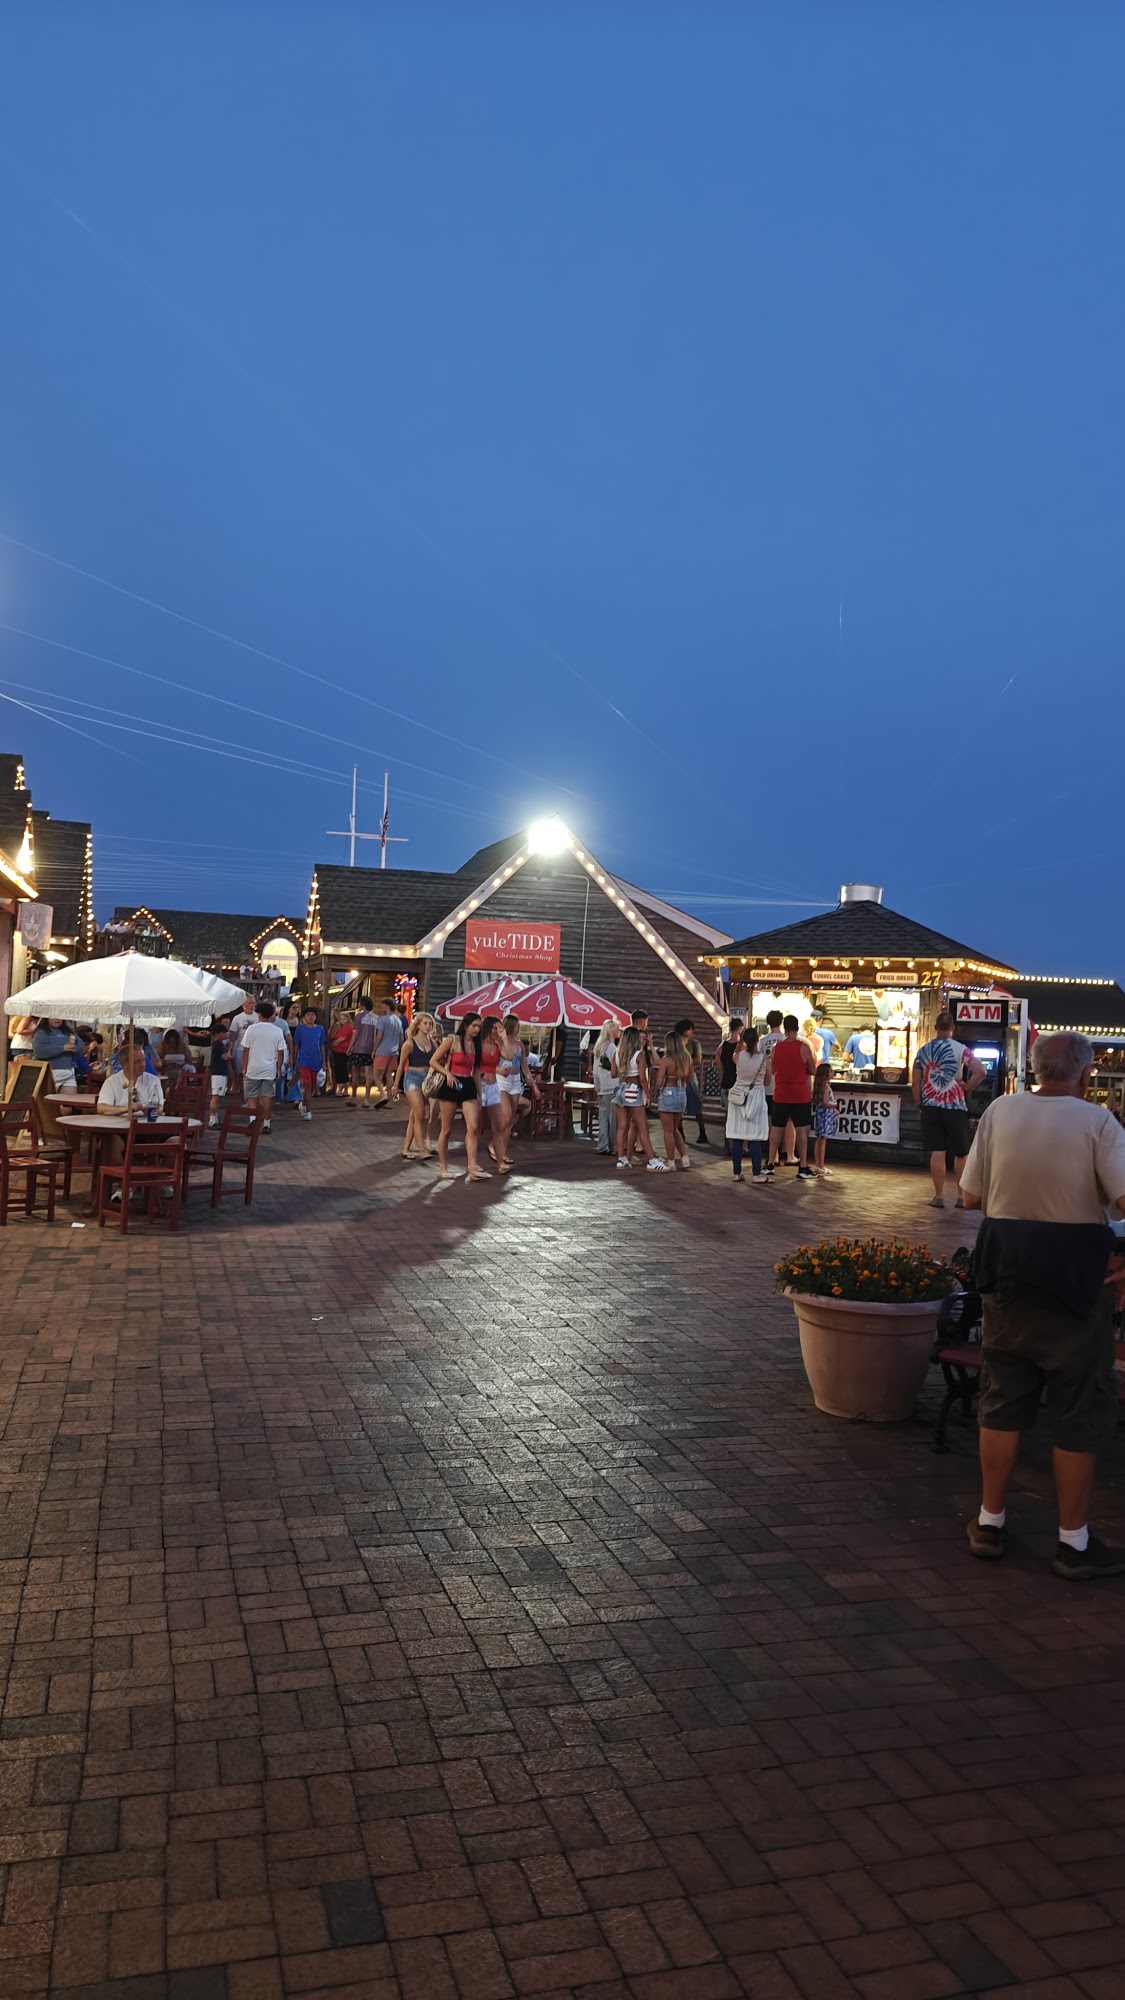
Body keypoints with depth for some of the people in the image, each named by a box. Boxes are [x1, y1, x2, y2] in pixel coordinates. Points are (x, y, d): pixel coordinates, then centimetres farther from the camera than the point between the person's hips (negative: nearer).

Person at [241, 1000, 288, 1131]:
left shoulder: (251, 1029, -7)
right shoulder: (278, 1031, -2)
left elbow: (245, 1051, -5)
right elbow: (281, 1053, 0)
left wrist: (244, 1068, 3)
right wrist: (279, 1069, 9)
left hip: (253, 1068, -2)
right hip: (270, 1069, 2)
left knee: (251, 1096, 6)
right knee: (267, 1095, 10)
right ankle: (266, 1123, 12)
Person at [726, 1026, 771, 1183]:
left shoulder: (739, 1057, -4)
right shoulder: (765, 1060, -9)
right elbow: (767, 1083, 3)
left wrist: (740, 1041, 20)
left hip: (738, 1098, 2)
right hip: (756, 1098, -2)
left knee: (737, 1138, 5)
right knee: (755, 1139, -2)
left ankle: (736, 1173, 10)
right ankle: (757, 1175, -2)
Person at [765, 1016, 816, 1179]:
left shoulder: (775, 1047, -1)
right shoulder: (803, 1047, -11)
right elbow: (812, 1071, -3)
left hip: (780, 1095, 4)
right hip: (800, 1096, -3)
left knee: (776, 1129, 12)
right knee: (801, 1130, 1)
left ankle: (770, 1164, 17)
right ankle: (803, 1168, 2)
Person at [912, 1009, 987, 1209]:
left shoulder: (923, 1050, 3)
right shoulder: (961, 1049, -5)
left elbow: (915, 1082, 4)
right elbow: (980, 1072, -17)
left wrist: (919, 1103, 14)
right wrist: (966, 1087, -4)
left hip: (931, 1107, 2)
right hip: (955, 1107, -2)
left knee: (937, 1153, 3)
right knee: (960, 1153, 9)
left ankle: (939, 1196, 4)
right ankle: (962, 1196, 12)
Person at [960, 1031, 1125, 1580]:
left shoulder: (1000, 1111, -2)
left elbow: (971, 1195, 1)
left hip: (1007, 1268, 4)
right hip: (1075, 1276, -3)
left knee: (1003, 1400, 16)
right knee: (1078, 1411, 9)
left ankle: (990, 1521, 25)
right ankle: (1073, 1543, 19)